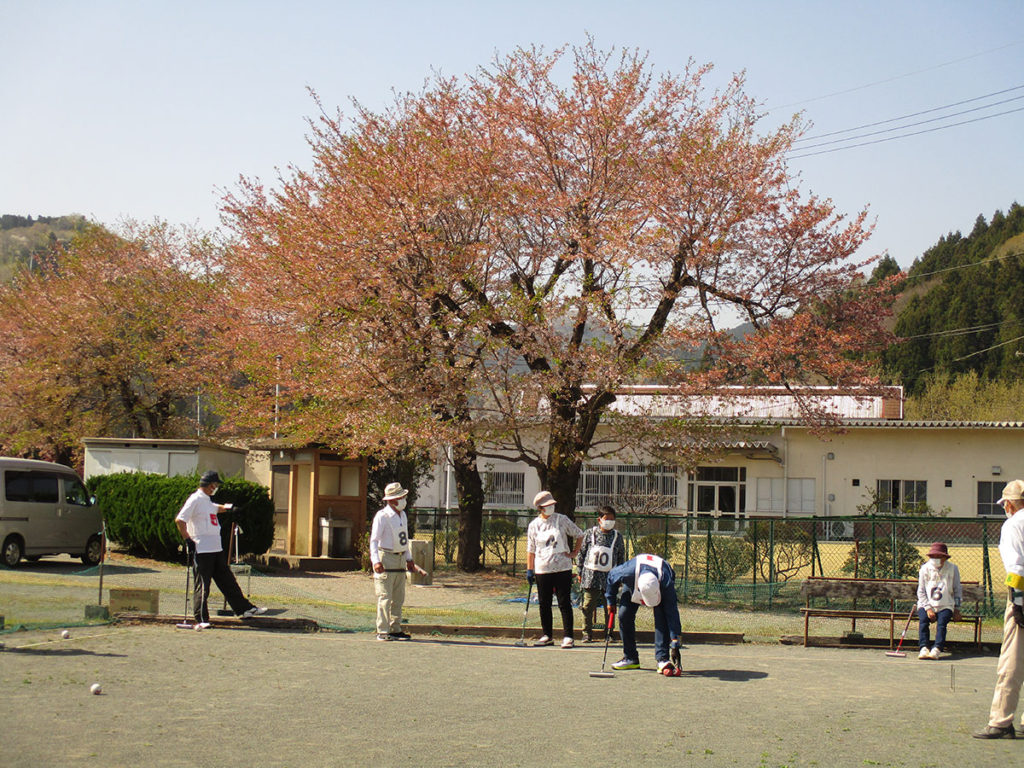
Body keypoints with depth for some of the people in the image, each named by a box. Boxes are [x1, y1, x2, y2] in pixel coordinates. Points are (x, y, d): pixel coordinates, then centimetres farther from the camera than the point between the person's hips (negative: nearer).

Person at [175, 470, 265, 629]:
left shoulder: (207, 501, 19)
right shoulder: (195, 500, -10)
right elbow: (179, 520, -17)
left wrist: (227, 508, 33)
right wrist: (188, 540, -18)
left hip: (216, 550, 9)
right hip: (202, 550, -9)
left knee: (228, 582, 11)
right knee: (202, 586, -6)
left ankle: (244, 609, 14)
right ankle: (201, 620, -3)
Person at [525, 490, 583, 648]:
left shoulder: (562, 520, 1)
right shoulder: (533, 525, 5)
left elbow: (579, 534, 11)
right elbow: (531, 549, 9)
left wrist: (574, 553, 3)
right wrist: (529, 570, 5)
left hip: (562, 568, -2)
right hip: (542, 569, 2)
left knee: (564, 603, -3)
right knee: (544, 604, 7)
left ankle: (568, 636, -1)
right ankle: (547, 636, 18)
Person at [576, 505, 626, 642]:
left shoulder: (617, 536, 5)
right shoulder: (590, 534, 1)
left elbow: (621, 557, 12)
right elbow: (582, 552, 7)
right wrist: (580, 573, 6)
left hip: (610, 577, 1)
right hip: (591, 576, -1)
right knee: (588, 606, 0)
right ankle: (587, 634, 8)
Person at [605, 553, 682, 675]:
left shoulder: (666, 582, -44)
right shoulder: (628, 573, -44)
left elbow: (672, 613, -42)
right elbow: (611, 576, -18)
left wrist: (675, 645, -44)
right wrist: (610, 602, -5)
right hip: (632, 587, 2)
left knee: (662, 617, -24)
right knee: (624, 616, -10)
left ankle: (663, 659, -24)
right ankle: (630, 658, 4)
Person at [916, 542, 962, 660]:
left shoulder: (952, 569, 7)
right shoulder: (925, 569, 6)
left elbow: (958, 590, 14)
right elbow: (921, 591, 4)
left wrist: (957, 609, 4)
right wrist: (928, 608, -9)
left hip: (945, 606, -1)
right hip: (927, 605, 1)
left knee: (941, 622, -29)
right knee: (923, 620, -29)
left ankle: (936, 649, -42)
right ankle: (923, 648, -36)